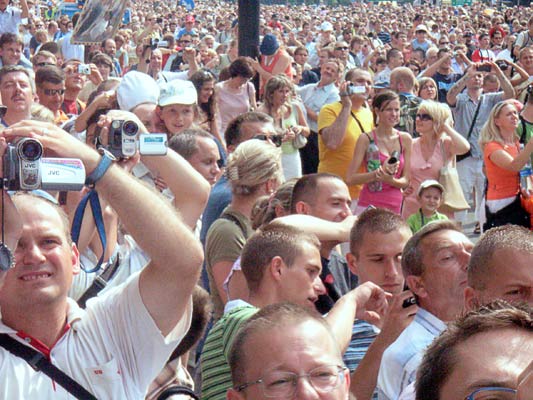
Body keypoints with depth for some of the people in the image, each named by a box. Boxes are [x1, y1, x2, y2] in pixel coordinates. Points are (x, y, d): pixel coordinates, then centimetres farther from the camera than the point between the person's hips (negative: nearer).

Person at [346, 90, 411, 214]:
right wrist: (380, 172, -16)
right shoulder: (366, 139, -2)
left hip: (394, 208, 3)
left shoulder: (405, 139, 7)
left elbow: (405, 180, 9)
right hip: (368, 205, -3)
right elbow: (350, 179, -6)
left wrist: (390, 180, -12)